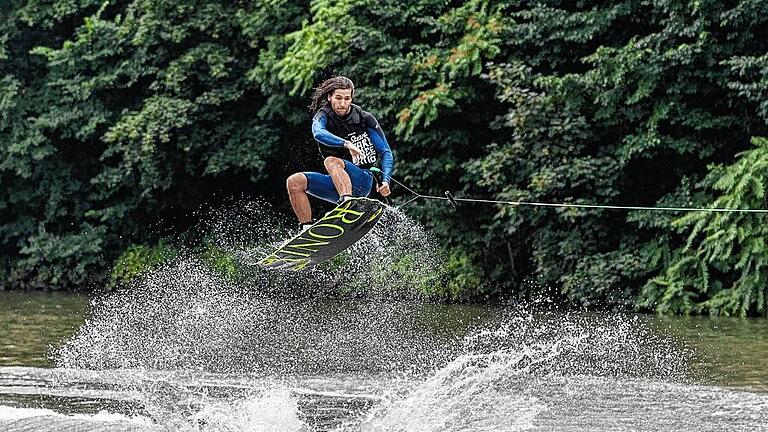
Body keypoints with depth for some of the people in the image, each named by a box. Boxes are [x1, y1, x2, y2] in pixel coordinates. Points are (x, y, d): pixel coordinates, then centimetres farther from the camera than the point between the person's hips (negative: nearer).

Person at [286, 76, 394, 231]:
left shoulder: (365, 118, -2)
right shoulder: (323, 116, 1)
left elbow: (386, 153, -1)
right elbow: (318, 133, -25)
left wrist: (385, 181, -19)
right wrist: (347, 144, -43)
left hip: (364, 181, -4)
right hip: (338, 185, 4)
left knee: (331, 161, -32)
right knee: (294, 182, -13)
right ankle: (306, 229, -17)